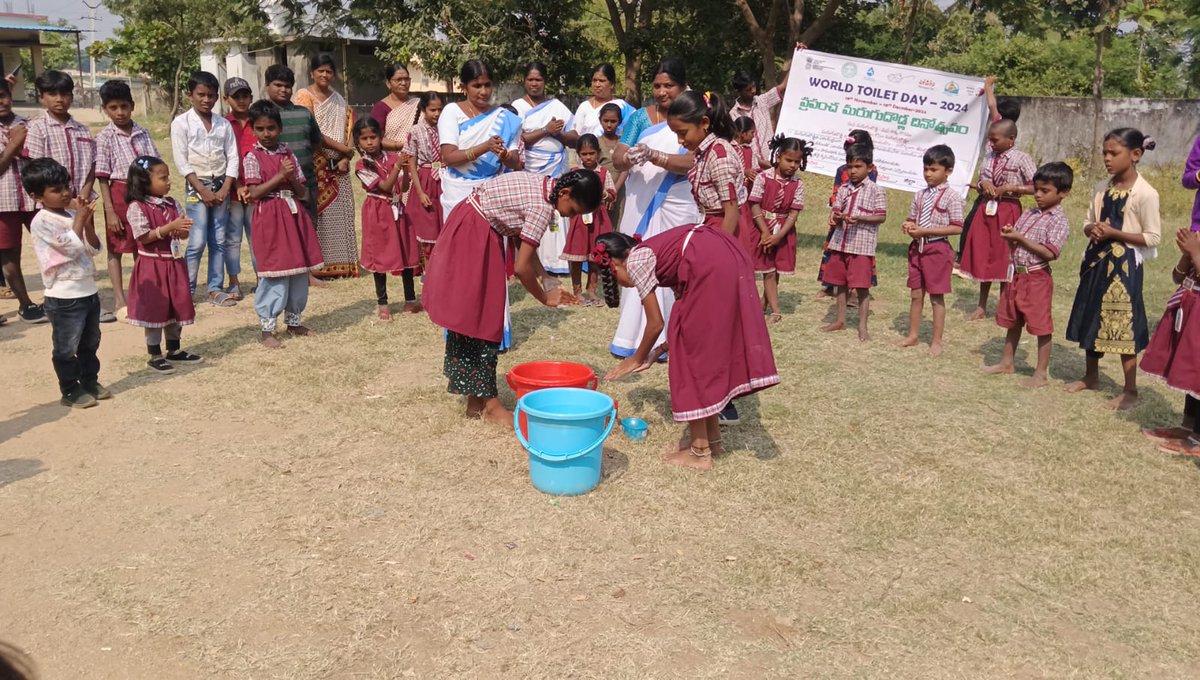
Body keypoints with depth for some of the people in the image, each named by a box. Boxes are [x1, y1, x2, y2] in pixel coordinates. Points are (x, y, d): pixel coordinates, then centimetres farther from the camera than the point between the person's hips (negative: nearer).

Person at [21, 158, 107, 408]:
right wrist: (80, 219, -13)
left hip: (89, 291, 7)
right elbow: (72, 247, -20)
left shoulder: (72, 215, 7)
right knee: (67, 348, 5)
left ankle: (90, 382, 33)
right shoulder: (42, 221, -14)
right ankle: (70, 391, 16)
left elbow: (93, 249, 6)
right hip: (64, 298, -7)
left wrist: (88, 222, -9)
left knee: (90, 343, 19)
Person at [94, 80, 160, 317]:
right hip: (120, 194, -4)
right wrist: (110, 210, -13)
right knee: (116, 248, 5)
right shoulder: (105, 137, -6)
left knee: (142, 248, 13)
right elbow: (103, 177, -8)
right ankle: (119, 299, 11)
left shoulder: (143, 133, 5)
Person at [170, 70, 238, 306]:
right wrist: (203, 190, -12)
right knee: (197, 243, -7)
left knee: (219, 242, 5)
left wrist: (224, 190, -7)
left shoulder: (223, 124, 7)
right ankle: (186, 291, 1)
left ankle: (216, 288, 12)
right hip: (197, 186, -3)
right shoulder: (181, 123, -2)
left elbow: (232, 158, 4)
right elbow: (182, 162, -6)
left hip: (221, 186, 3)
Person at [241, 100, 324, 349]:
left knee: (300, 270, 10)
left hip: (293, 215, 5)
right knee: (275, 274, -6)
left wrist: (291, 178, -10)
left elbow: (303, 191, 9)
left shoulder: (289, 154, 10)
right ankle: (267, 329, 3)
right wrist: (280, 176, -15)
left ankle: (293, 321, 25)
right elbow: (254, 193, -12)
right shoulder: (253, 157, -3)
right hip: (269, 218, -5)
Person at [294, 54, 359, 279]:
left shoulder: (339, 101, 17)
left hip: (338, 167, 6)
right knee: (316, 215, -7)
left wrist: (346, 158, -5)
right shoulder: (303, 96, -1)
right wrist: (342, 148, -11)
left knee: (340, 215, 5)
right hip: (315, 165, -6)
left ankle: (340, 264, 11)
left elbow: (348, 130, 11)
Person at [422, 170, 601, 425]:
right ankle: (490, 404, 3)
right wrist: (544, 298, -7)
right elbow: (521, 267, -22)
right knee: (480, 318, -5)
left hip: (471, 228, 10)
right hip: (473, 235, -10)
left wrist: (540, 273, -2)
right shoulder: (543, 206, -23)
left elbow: (521, 235, 6)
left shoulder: (542, 186, 4)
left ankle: (475, 399, 19)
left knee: (471, 316, 11)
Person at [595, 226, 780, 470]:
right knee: (707, 348, 19)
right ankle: (712, 436, 30)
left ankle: (700, 451, 11)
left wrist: (638, 359, 23)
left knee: (694, 352, 3)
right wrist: (662, 349, 35)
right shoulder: (651, 252, 28)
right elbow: (693, 317, 28)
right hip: (732, 257, 9)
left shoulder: (635, 261, 5)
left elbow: (656, 323, 7)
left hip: (712, 265, -9)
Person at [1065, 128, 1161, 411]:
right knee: (1092, 319, 15)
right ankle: (1091, 376, 32)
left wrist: (1114, 233, -20)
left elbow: (1152, 238, -14)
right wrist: (1092, 229, -9)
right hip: (1096, 260, 7)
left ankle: (1130, 389, 9)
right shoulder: (1103, 189, 7)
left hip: (1124, 265, -7)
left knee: (1123, 325, -2)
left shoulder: (1145, 193, -13)